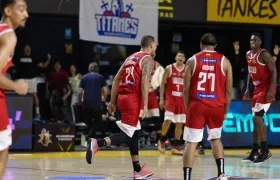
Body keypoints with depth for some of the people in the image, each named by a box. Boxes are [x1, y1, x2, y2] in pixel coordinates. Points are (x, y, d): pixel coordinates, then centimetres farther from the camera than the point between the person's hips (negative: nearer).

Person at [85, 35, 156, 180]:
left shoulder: (131, 58, 22)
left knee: (134, 132, 16)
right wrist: (145, 105, -19)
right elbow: (144, 81, -16)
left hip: (122, 97, 9)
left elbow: (116, 79, 19)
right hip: (132, 99, -9)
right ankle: (97, 144, -31)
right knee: (127, 135, -11)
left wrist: (112, 101, 20)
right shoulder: (148, 59, -2)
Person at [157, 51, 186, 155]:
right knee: (168, 120, -16)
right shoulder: (169, 68, -1)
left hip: (182, 99, 3)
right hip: (170, 98, -3)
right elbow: (162, 84, 1)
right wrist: (161, 98, -6)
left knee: (179, 123, 3)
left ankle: (176, 147, 9)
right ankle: (162, 141, 8)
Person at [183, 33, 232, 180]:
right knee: (215, 139, 22)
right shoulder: (224, 61, 5)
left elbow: (186, 89, 3)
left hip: (197, 106, -1)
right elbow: (228, 90, 4)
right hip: (216, 106, 2)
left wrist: (187, 109, 13)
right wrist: (225, 111, 13)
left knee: (191, 143, 2)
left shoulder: (192, 60, 3)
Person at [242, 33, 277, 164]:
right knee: (256, 120, 10)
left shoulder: (264, 54, -16)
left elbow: (274, 71, -19)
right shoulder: (248, 55, 10)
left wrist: (271, 90, -27)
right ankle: (254, 152, 15)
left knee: (258, 117, -16)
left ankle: (265, 151, -12)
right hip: (257, 89, 9)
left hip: (266, 89, -9)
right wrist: (248, 89, 16)